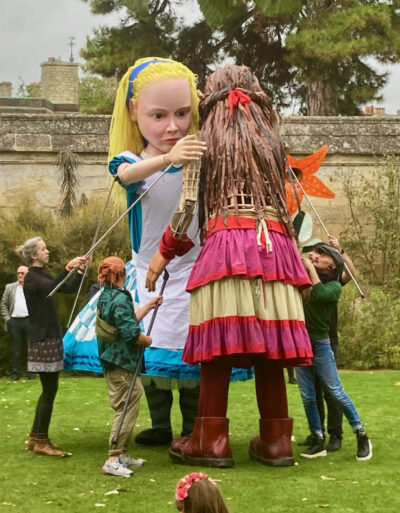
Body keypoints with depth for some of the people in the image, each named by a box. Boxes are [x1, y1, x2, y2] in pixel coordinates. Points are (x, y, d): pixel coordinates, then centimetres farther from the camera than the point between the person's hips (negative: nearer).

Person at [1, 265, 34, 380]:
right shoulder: (10, 287, 11)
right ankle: (15, 373, 9)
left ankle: (30, 373, 10)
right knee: (16, 349, 4)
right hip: (14, 321, 1)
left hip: (29, 320, -1)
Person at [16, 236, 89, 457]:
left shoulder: (42, 275, 16)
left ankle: (35, 437, 21)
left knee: (48, 389, 13)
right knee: (49, 390, -6)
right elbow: (51, 287, -34)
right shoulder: (31, 277, -13)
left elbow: (69, 289, 17)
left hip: (51, 336, 10)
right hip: (41, 338, -10)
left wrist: (81, 269, 6)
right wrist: (68, 267, -40)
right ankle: (41, 442, 2)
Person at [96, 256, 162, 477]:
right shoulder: (120, 298, -19)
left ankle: (122, 455, 25)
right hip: (122, 363, -10)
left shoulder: (104, 297, 12)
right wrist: (147, 340, -6)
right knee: (127, 408, -6)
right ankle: (113, 459, -7)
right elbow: (130, 332, -25)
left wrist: (150, 306, 26)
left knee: (126, 407, 18)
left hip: (111, 362, 10)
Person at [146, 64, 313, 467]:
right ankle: (275, 440, 10)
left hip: (225, 246, -3)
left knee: (218, 345, -2)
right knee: (269, 345, 5)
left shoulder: (205, 143, 8)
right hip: (274, 246, 3)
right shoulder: (273, 142, 16)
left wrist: (163, 253, 13)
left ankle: (210, 440, 1)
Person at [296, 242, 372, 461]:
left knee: (336, 392, -1)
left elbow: (320, 294, -26)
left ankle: (362, 436, 10)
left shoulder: (334, 286, -6)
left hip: (320, 345, -4)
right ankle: (318, 441, 15)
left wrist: (310, 268, -19)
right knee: (307, 396, 7)